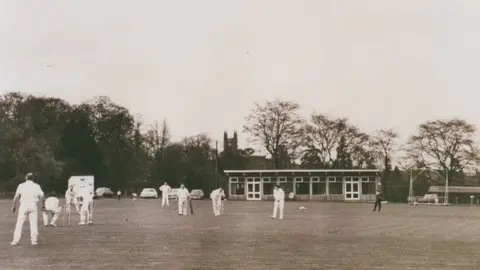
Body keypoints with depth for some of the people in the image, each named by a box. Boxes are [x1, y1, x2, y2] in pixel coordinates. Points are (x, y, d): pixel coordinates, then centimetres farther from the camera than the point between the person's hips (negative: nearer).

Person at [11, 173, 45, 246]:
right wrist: (43, 205, 14)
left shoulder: (21, 186, 3)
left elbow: (16, 197, -2)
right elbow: (42, 196, 0)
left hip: (23, 205, -1)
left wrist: (14, 206, 5)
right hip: (33, 205, 1)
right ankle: (34, 240, 5)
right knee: (34, 223, 6)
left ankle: (15, 240, -1)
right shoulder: (36, 186, 5)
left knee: (19, 223, 2)